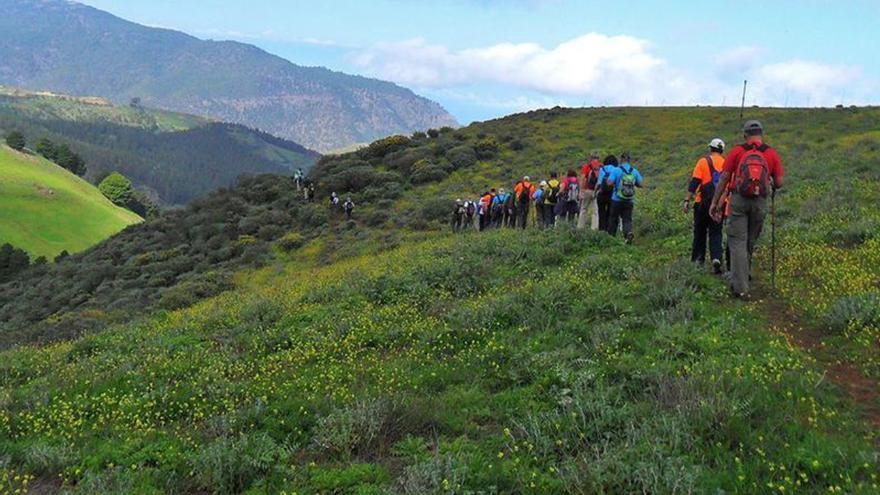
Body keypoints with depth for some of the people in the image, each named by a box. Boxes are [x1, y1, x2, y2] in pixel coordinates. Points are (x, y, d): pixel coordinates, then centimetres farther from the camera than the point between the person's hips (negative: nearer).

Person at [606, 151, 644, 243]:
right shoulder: (635, 171, -1)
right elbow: (641, 184, 1)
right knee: (627, 219, 5)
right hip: (630, 201, 2)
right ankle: (629, 232, -23)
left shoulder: (616, 170, -11)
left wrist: (607, 179, 3)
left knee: (614, 219, 12)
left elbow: (609, 182, -18)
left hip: (617, 200, -2)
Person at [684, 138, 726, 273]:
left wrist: (687, 200, -9)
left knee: (700, 231, 13)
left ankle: (698, 258, 18)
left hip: (703, 203, -2)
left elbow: (694, 182, -10)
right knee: (716, 233, 3)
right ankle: (716, 258, -17)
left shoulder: (703, 161, -3)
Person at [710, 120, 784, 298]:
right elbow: (779, 183, 3)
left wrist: (715, 203, 5)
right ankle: (744, 273, 33)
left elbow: (724, 178, 0)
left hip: (738, 199, -2)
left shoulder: (737, 151, 3)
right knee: (750, 241, 19)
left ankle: (740, 286, -7)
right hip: (760, 202, 2)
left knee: (737, 241, -1)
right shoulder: (772, 154, 6)